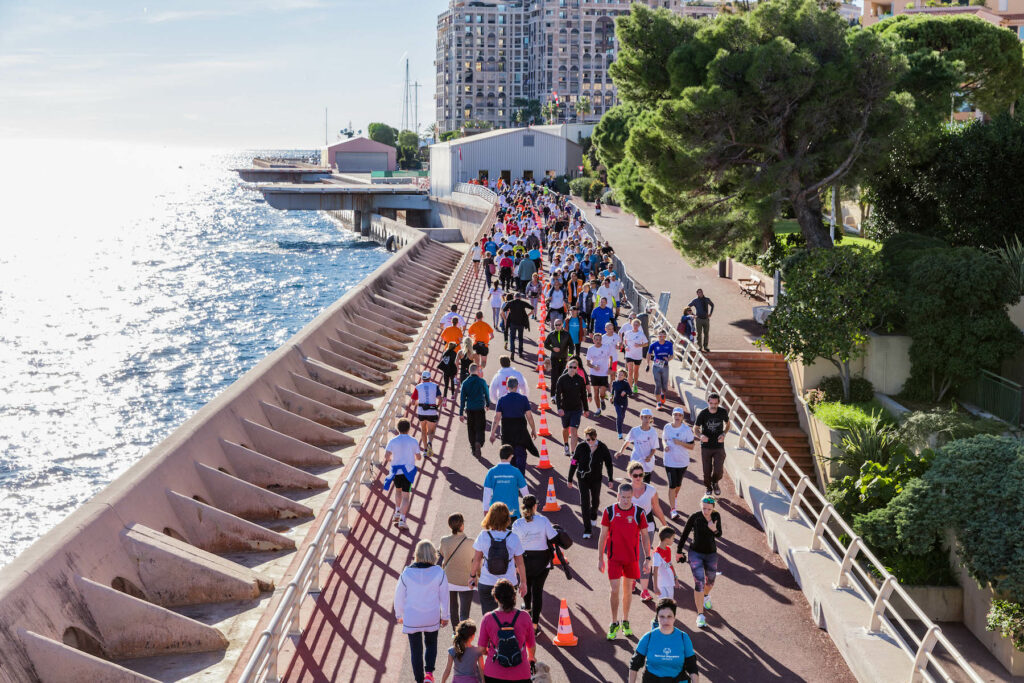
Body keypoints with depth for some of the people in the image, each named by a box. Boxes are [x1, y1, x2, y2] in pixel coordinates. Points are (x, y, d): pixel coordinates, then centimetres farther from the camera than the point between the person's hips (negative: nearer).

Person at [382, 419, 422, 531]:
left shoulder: (392, 441, -3)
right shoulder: (414, 441, -4)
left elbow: (386, 456, -11)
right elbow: (418, 457, 0)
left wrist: (390, 460, 11)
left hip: (396, 470, 2)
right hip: (408, 470, -2)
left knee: (398, 490, 28)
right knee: (406, 495, 0)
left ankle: (397, 512, 23)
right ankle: (402, 519, -9)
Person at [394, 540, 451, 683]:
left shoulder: (407, 573, -13)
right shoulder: (439, 572, -12)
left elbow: (399, 596, -3)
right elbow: (444, 596, -3)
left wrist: (399, 615, 14)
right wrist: (444, 616, 11)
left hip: (411, 619, -1)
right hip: (432, 618, 1)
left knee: (416, 650, 13)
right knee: (431, 644, 23)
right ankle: (429, 671, 5)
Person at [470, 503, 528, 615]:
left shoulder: (483, 536, -12)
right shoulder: (513, 538, -11)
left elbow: (476, 560, -3)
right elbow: (520, 564, -4)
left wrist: (473, 575, 14)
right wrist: (523, 583, 9)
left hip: (486, 584, 0)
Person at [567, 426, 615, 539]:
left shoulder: (602, 448, -13)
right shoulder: (580, 447, -16)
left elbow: (609, 464, -1)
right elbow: (573, 463, -5)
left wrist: (610, 480, -1)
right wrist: (569, 479, 1)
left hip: (596, 478, 2)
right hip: (583, 478, -2)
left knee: (596, 500, 19)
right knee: (585, 502, -6)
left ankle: (593, 515, 54)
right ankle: (587, 530, 1)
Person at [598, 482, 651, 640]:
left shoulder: (639, 513, -4)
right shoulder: (609, 511, -4)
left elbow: (645, 536, 4)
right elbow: (603, 536, 3)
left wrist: (647, 559, 0)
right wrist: (600, 558, 2)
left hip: (632, 558, 1)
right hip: (614, 557, -1)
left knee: (628, 590, 11)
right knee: (615, 590, -4)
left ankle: (625, 622, 26)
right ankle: (614, 624, 10)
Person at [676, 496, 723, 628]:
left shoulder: (716, 516, -6)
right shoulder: (695, 517, -15)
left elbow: (719, 534, 5)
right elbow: (684, 534, -4)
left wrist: (714, 530, -19)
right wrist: (679, 551, 3)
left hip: (711, 554, 4)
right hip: (696, 553, -4)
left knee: (710, 581, 20)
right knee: (699, 583, -14)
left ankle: (706, 595, 57)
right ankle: (700, 615, -10)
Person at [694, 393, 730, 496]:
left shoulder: (723, 412, -7)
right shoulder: (702, 414, -12)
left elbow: (727, 424, 12)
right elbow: (695, 428, 0)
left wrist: (724, 434, -8)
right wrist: (701, 435, -22)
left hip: (719, 446, 1)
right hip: (706, 447, 0)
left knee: (718, 471, -6)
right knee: (707, 471, 5)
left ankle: (715, 483, 29)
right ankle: (708, 487, 35)